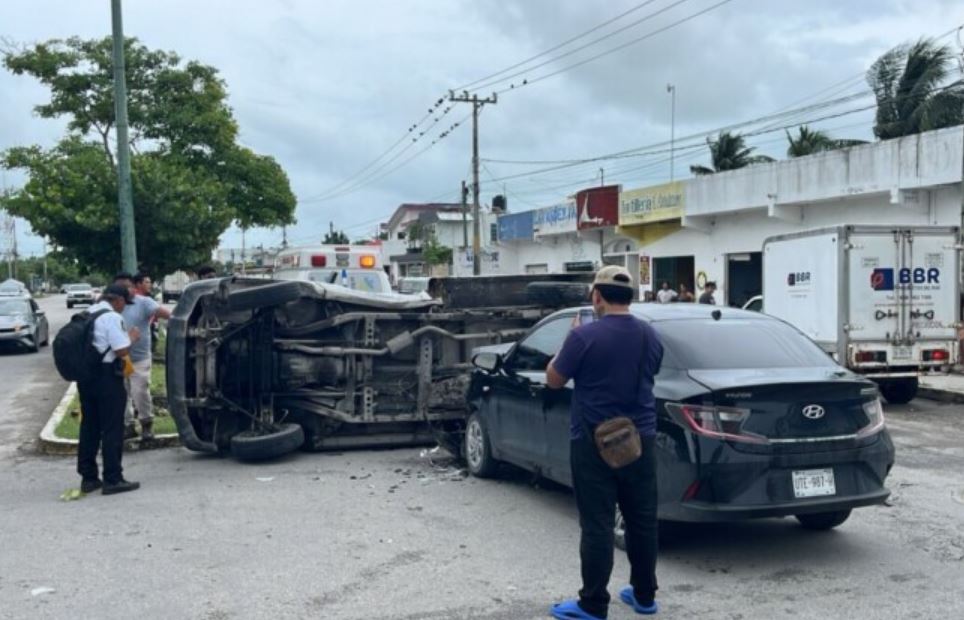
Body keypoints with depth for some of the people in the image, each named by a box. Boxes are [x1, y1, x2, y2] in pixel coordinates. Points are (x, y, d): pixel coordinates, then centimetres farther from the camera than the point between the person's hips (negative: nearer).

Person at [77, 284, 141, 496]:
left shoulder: (87, 315, 13)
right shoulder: (112, 317, -15)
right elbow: (122, 350, -20)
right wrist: (132, 337, -1)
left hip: (85, 375, 9)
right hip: (106, 377, -9)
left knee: (89, 427, 13)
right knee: (112, 429, -2)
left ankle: (88, 477, 19)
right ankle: (113, 480, 1)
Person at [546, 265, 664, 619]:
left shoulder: (585, 336, -15)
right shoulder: (650, 336, 4)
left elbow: (553, 381, -6)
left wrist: (568, 345, 9)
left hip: (594, 444, -5)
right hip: (640, 440, 6)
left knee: (597, 525, 0)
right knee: (642, 519, 14)